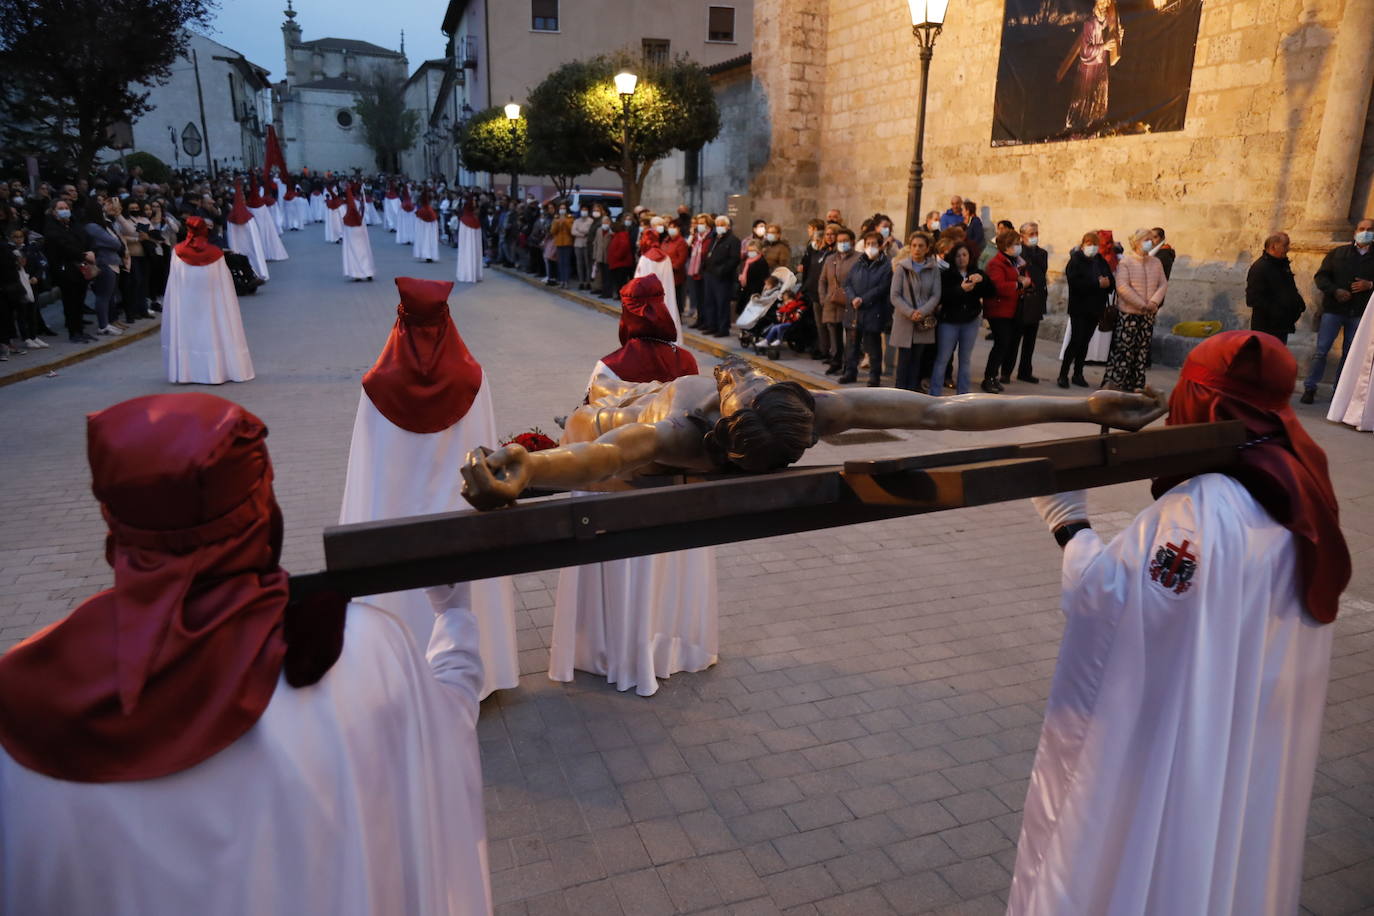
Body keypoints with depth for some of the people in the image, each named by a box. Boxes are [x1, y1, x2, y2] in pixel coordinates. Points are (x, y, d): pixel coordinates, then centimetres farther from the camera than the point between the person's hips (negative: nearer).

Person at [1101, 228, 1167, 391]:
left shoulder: (1156, 263, 11)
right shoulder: (1125, 261, -5)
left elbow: (1163, 284, 8)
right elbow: (1122, 287, -14)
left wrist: (1154, 301, -11)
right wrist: (1142, 305, -15)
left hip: (1148, 315, 6)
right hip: (1128, 313, -5)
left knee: (1142, 350, 6)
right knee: (1123, 348, -8)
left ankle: (1136, 384, 13)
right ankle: (1112, 382, -3)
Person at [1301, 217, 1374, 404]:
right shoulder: (1337, 253, 5)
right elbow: (1321, 276, 2)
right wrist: (1335, 291, -14)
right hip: (1333, 309, -1)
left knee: (1350, 354, 6)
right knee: (1321, 351, -3)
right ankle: (1310, 387, 5)